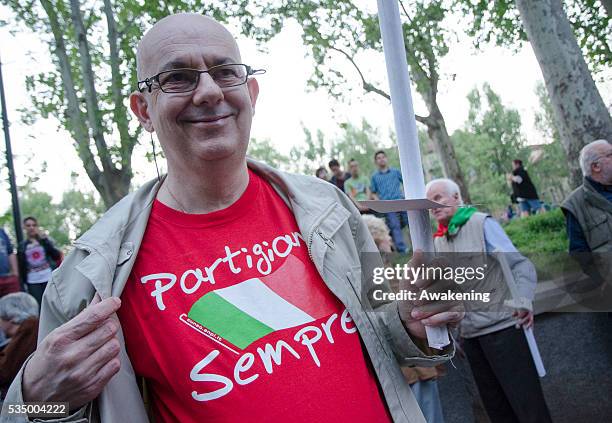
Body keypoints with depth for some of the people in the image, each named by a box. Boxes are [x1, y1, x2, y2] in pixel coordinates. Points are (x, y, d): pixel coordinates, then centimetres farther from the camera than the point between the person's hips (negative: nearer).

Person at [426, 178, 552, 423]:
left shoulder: (482, 224, -6)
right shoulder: (438, 241, 10)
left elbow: (521, 265, -10)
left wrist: (523, 301, -27)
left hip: (501, 326, -6)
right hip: (470, 334, 6)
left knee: (526, 400, -3)